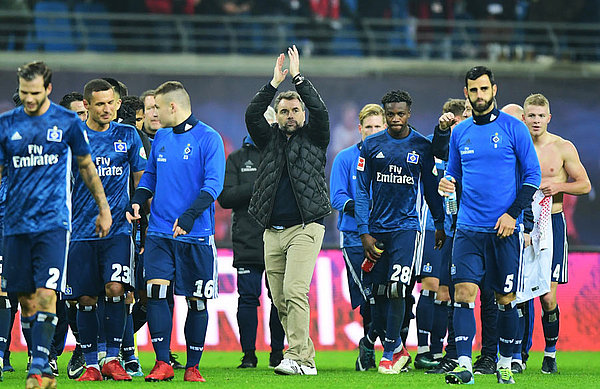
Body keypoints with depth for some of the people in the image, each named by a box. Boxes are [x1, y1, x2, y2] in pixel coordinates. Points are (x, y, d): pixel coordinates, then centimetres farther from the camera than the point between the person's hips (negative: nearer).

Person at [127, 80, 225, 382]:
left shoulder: (208, 139, -6)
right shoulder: (160, 138, 12)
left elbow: (213, 184, -13)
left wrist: (189, 215, -25)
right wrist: (137, 201, 4)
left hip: (196, 235, -4)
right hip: (160, 232, 4)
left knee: (197, 301, 2)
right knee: (155, 291, -10)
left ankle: (192, 366, 12)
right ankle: (162, 363, -7)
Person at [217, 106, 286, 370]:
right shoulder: (237, 159, 11)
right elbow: (225, 197, 0)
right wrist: (257, 187, -12)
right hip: (247, 240, 0)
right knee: (248, 297, -3)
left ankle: (277, 353, 10)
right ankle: (248, 354, 4)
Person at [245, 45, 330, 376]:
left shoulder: (314, 138, 7)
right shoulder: (270, 140, 16)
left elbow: (319, 110, -9)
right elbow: (252, 115, 1)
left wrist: (298, 78, -8)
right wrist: (274, 84, -6)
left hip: (305, 227, -5)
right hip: (273, 232, 5)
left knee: (294, 290, -19)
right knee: (279, 299, 3)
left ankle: (298, 357, -22)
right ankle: (306, 358, 10)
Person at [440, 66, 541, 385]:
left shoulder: (513, 128, -1)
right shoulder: (459, 133, 10)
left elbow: (532, 174, 0)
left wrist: (513, 213, -9)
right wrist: (447, 182, -3)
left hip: (503, 229, -2)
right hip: (468, 228, 2)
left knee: (505, 299, 4)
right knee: (464, 293, -11)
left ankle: (505, 363, 19)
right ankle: (464, 365, -16)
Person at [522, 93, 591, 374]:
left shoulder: (563, 148, 0)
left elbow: (584, 184, 3)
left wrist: (558, 186, -13)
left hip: (552, 223, -2)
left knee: (548, 296, -6)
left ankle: (550, 352, 8)